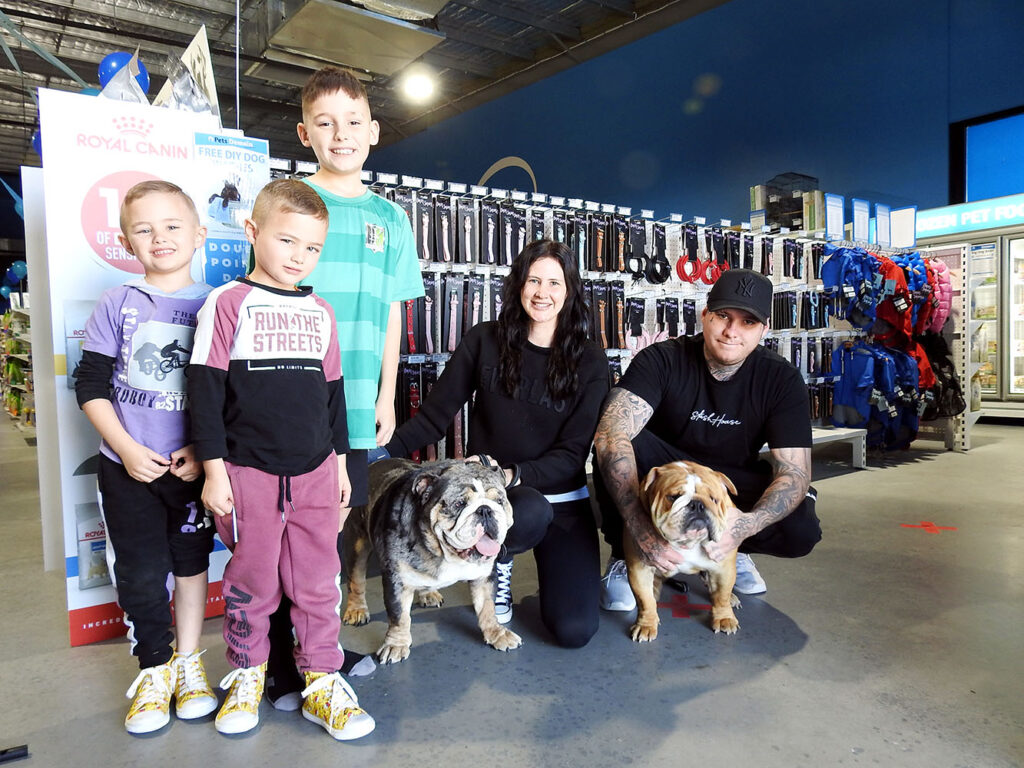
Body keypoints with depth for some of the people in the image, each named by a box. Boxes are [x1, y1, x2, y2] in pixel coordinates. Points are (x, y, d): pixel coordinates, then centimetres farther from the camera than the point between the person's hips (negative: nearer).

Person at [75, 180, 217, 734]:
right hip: (128, 467, 0)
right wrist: (128, 450, -10)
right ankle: (155, 668, 28)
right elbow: (91, 384, -1)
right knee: (140, 574, 7)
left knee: (191, 561, 14)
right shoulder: (118, 303, -2)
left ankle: (188, 661, 32)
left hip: (193, 465, 0)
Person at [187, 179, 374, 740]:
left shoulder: (320, 312, 10)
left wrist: (340, 462, 16)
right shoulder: (229, 303, -4)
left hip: (315, 472, 4)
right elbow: (205, 390, -5)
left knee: (318, 580, 9)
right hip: (249, 472, -3)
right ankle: (247, 677, 32)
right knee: (251, 582, 10)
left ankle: (322, 682, 24)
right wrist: (214, 470, -8)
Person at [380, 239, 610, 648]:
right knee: (531, 512, -38)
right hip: (493, 493, 0)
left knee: (574, 630, -13)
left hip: (563, 501, 1)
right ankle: (499, 565, 0)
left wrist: (514, 474, -25)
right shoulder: (485, 341, -5)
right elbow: (434, 416, -4)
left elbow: (573, 452, -8)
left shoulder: (589, 363, -4)